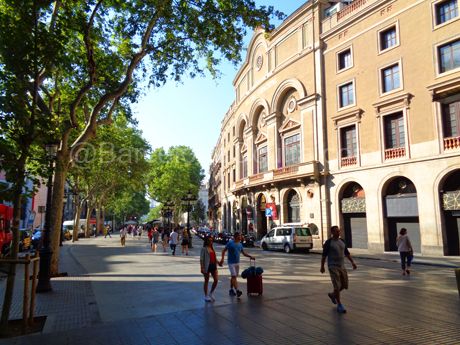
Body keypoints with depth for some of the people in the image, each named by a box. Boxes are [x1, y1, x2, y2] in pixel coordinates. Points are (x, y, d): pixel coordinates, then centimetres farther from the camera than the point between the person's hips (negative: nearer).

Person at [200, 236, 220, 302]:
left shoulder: (212, 248, 14)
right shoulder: (204, 249, -8)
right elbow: (201, 259, -12)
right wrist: (202, 268, -19)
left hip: (213, 265, 6)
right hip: (207, 266, -6)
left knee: (216, 280, 1)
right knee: (206, 281, 5)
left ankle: (211, 294, 20)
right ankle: (206, 296, 17)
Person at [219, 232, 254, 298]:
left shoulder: (240, 244, 9)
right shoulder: (230, 243, -10)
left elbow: (243, 253, 18)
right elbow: (224, 250, -10)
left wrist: (250, 256, 9)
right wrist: (222, 259, -20)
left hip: (237, 262, 7)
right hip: (231, 262, -7)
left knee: (234, 277, 12)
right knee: (234, 276, -13)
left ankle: (231, 290, 23)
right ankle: (237, 290, -18)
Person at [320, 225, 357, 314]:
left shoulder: (342, 241, 8)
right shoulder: (328, 242, -10)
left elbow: (347, 253, 14)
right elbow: (324, 255, -7)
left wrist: (352, 262, 4)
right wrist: (322, 267, -6)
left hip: (342, 266, 6)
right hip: (333, 267, -6)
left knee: (344, 285, 9)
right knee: (337, 286, -8)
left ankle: (332, 294, 34)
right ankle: (339, 305, 6)